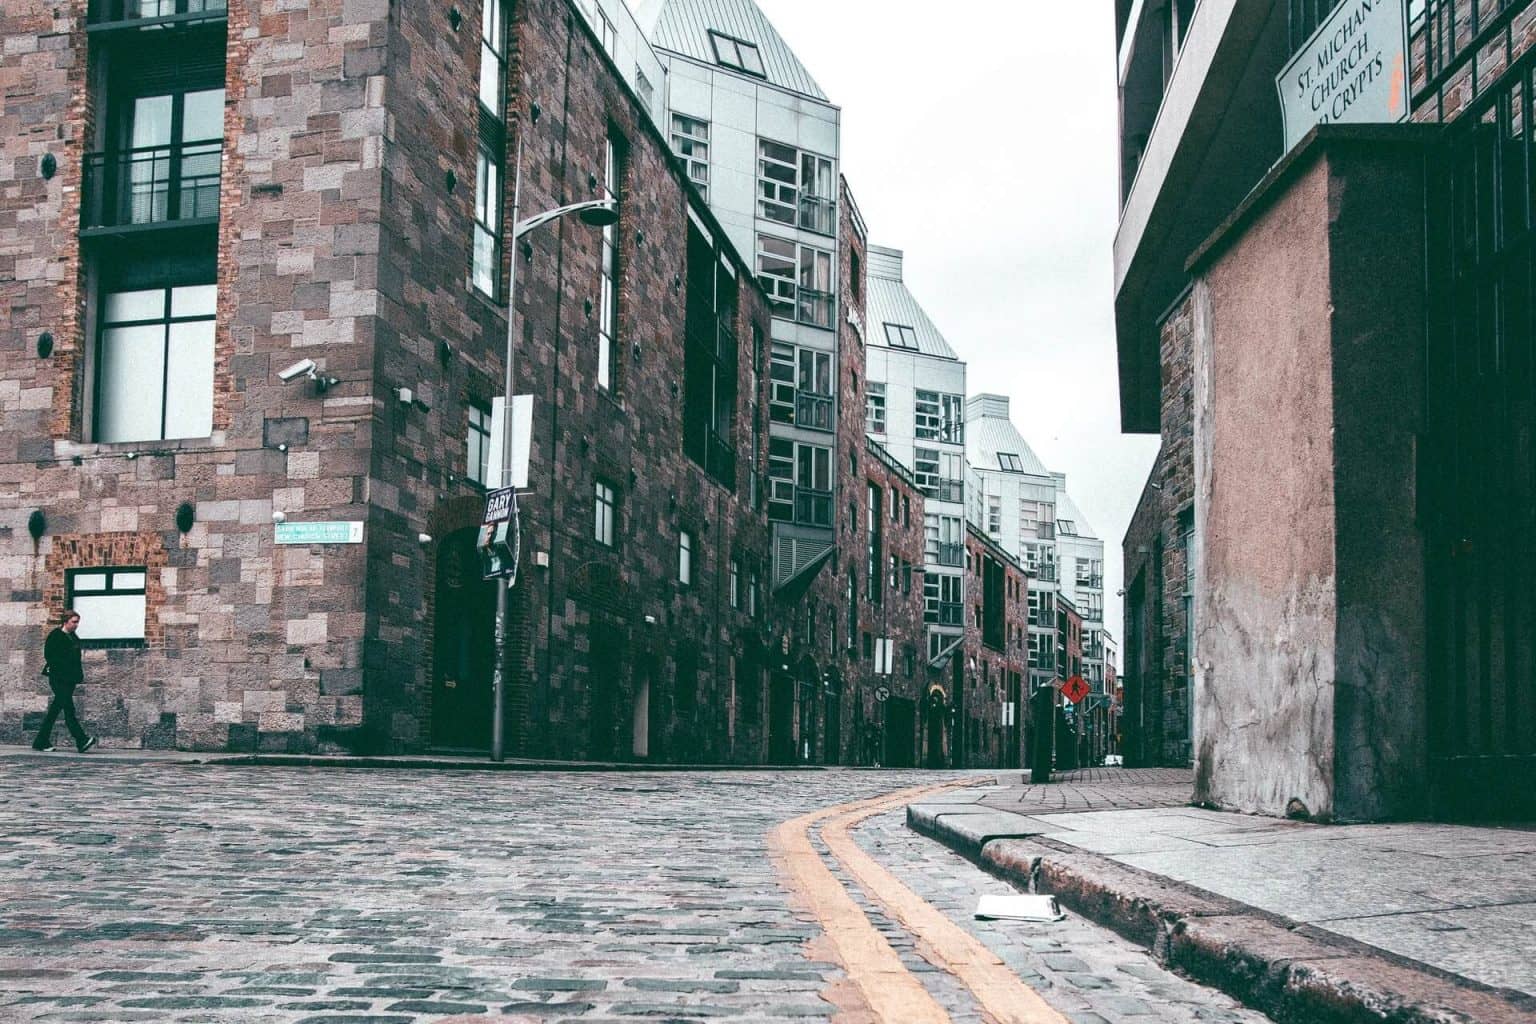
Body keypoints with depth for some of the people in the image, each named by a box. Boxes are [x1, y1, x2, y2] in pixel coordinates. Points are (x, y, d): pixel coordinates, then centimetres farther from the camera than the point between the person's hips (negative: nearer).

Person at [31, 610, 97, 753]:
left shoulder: (74, 638, 16)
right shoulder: (55, 636, -7)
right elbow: (49, 656, -12)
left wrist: (79, 674, 10)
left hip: (70, 680, 8)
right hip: (59, 679, -8)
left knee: (55, 710, 10)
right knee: (69, 709, -13)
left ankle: (41, 742, 16)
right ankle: (81, 741, -21)